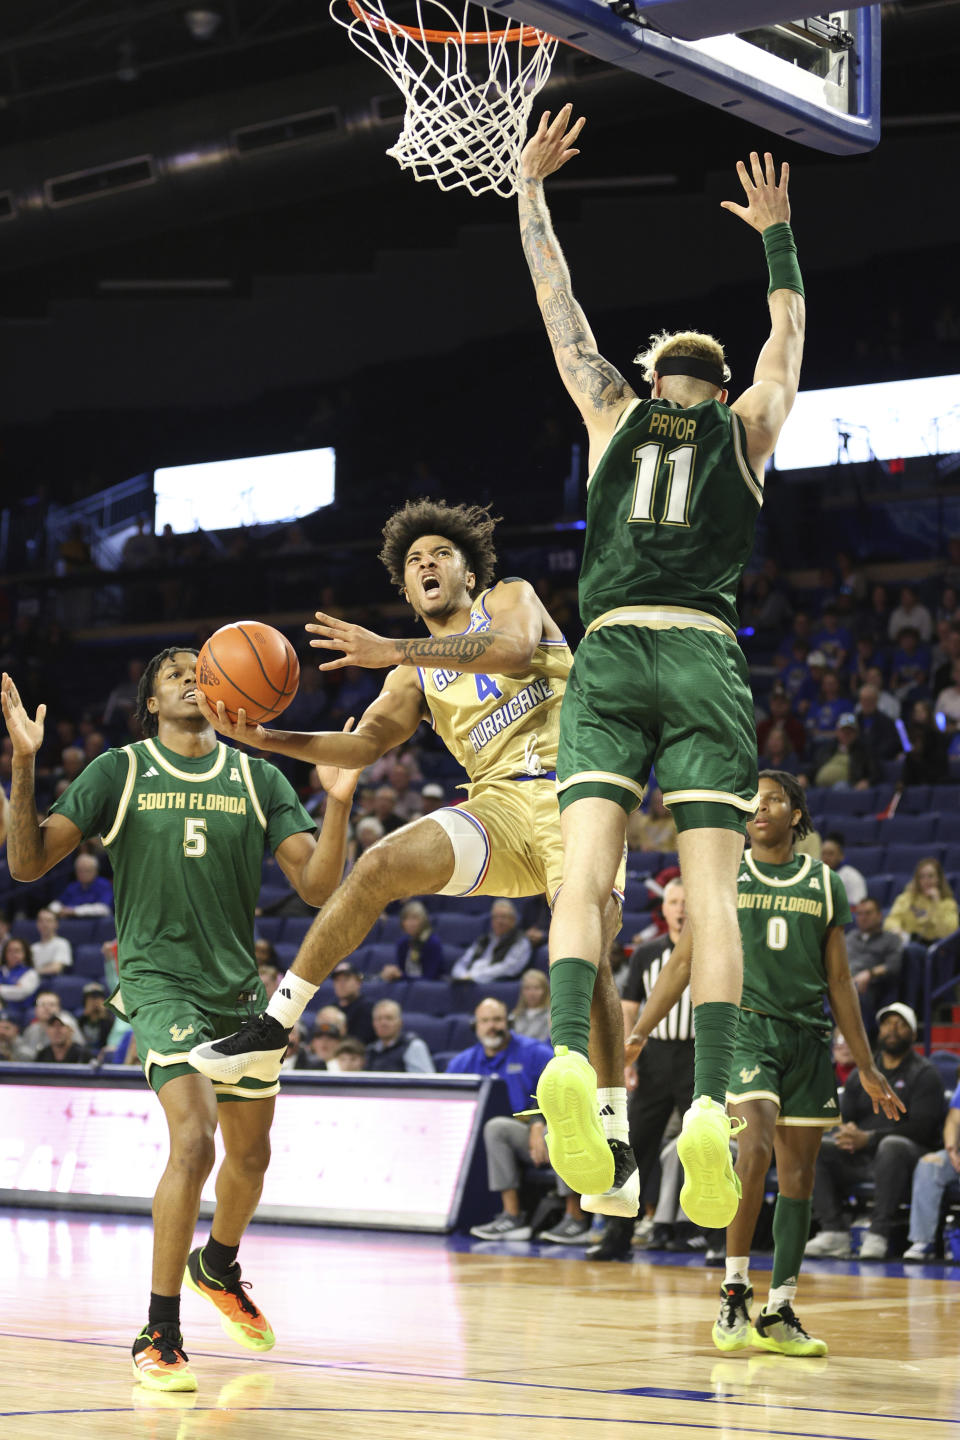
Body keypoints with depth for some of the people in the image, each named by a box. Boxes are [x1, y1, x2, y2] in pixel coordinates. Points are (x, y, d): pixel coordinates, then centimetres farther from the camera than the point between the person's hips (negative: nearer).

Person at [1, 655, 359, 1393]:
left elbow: (317, 886, -3)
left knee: (251, 1153, 18)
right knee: (194, 1142, -23)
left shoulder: (259, 779, 4)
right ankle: (159, 1337, -14)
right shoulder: (119, 772, -2)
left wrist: (339, 802, -19)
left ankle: (217, 1266, 50)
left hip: (239, 985, 5)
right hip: (160, 979, -4)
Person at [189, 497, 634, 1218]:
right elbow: (366, 743, 7)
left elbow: (515, 649, -14)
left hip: (571, 787, -4)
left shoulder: (509, 598, 10)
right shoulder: (416, 678, 22)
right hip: (499, 802, 4)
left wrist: (392, 650, -21)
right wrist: (264, 738, -8)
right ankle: (274, 1025, -14)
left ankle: (614, 1136, -8)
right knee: (381, 866, -19)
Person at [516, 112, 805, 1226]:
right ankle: (711, 1103, -22)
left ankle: (568, 1050, -35)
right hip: (704, 656, -1)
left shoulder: (614, 413, 17)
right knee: (710, 891, -7)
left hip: (607, 652, 1)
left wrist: (530, 188, 34)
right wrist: (776, 230, 47)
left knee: (585, 867, -11)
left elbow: (555, 296, 24)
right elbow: (789, 328, 34)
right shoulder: (747, 428, 17)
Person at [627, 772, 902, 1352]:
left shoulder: (825, 884, 11)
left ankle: (780, 1313, 11)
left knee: (799, 1176, 3)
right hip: (745, 1024, -3)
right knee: (756, 1146, -24)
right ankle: (734, 1295, -15)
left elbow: (839, 981, 15)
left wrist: (868, 1067, 14)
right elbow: (683, 962, 7)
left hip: (809, 1037, 3)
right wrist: (638, 1033, -4)